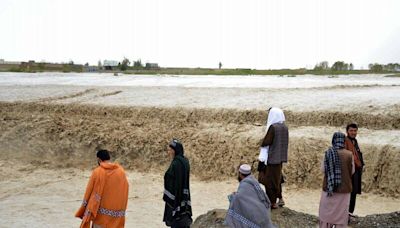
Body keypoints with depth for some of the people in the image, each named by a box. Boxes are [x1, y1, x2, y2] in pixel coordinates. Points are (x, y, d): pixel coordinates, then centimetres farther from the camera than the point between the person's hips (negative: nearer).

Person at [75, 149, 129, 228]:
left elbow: (89, 192, -5)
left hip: (101, 214, -2)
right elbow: (125, 191, 4)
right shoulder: (121, 171, -2)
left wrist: (87, 212, 6)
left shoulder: (97, 172, -9)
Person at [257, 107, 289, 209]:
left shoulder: (273, 127, -18)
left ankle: (271, 202, 7)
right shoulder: (285, 128, 5)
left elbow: (266, 142, -16)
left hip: (271, 157, -7)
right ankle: (275, 201, 24)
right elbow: (285, 143, 12)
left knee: (269, 180, 2)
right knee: (277, 178, 16)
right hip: (280, 158, 7)